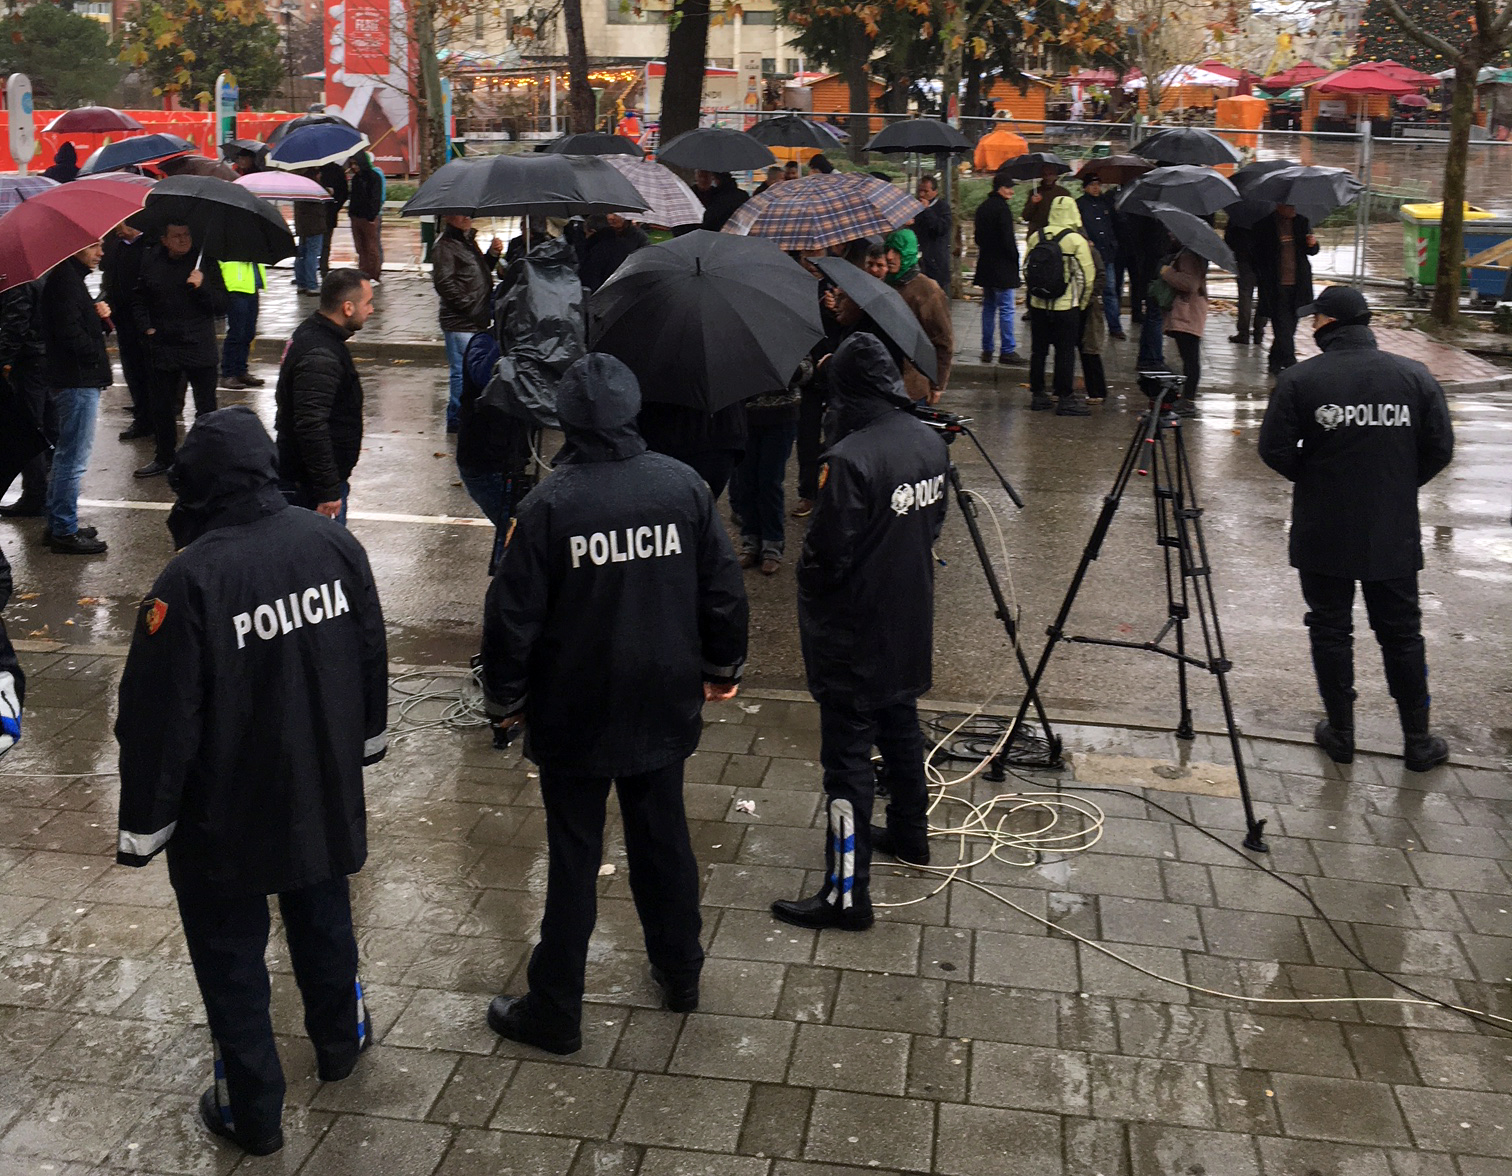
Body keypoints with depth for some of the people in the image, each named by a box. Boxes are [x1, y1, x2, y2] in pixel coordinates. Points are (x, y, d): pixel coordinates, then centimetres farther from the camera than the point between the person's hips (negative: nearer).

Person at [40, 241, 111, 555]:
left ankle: (57, 525, 27)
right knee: (74, 458, -6)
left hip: (76, 379, 11)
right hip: (78, 380, -11)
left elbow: (84, 323, 20)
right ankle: (65, 532, -1)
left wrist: (100, 314, 0)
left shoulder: (72, 277, 17)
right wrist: (99, 355, -10)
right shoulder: (65, 279, -16)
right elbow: (70, 333, -23)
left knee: (66, 455, 18)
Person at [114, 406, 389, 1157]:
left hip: (225, 818, -5)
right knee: (323, 921, 26)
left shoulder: (191, 579, -26)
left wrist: (142, 825, -6)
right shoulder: (334, 545, -10)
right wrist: (362, 743, 22)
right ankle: (338, 1039, 48)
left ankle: (252, 1110, 25)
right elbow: (371, 657, 5)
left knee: (230, 955, 13)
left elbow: (159, 719, -20)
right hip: (325, 796, 5)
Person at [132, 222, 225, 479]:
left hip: (200, 348, -3)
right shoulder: (151, 265, 4)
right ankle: (164, 457, 27)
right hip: (163, 347, 3)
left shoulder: (204, 264, -2)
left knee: (206, 409, 0)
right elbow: (139, 301, 16)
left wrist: (202, 286, -20)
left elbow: (221, 305, -4)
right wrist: (147, 327, 2)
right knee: (162, 407, 12)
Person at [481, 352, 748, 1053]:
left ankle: (553, 1012, 18)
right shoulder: (683, 485, -6)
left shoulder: (550, 503, -17)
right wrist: (721, 667, 17)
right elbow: (723, 589, 2)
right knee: (664, 839, 20)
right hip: (664, 706, 4)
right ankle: (680, 974, 36)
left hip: (573, 714, -3)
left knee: (573, 859, 7)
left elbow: (514, 615, -12)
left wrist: (506, 697, 3)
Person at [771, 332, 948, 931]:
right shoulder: (930, 443, -2)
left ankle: (846, 892, 5)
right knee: (901, 726, 26)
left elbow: (827, 555, -22)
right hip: (910, 624, 8)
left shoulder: (851, 458, -27)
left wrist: (807, 589, -2)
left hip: (853, 636, -8)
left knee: (848, 754, -1)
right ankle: (910, 833, 45)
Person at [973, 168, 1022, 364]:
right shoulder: (1002, 208, -15)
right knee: (1005, 309, -5)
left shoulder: (982, 208, 11)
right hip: (1002, 267, -8)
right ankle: (1007, 350, -4)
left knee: (988, 307, 13)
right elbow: (1008, 239, -18)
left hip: (985, 265, 8)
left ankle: (987, 350, 14)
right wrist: (1015, 258, -7)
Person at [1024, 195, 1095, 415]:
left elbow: (1026, 270, 9)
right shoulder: (1077, 241, -11)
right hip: (1066, 307, -4)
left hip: (1038, 305, 4)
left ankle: (1037, 395, 19)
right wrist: (1082, 303, 6)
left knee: (1038, 350, 13)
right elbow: (1086, 276, -8)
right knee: (1065, 353, 2)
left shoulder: (1035, 237, 1)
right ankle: (1065, 399, 4)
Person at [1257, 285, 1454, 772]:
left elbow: (1274, 451, -9)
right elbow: (1439, 450, 1)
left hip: (1323, 536, -2)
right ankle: (1418, 741, 22)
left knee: (1330, 631, 12)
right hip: (1395, 536, 2)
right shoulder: (1415, 376, -3)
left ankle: (1340, 734, 20)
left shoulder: (1299, 380, -11)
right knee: (1402, 635, 14)